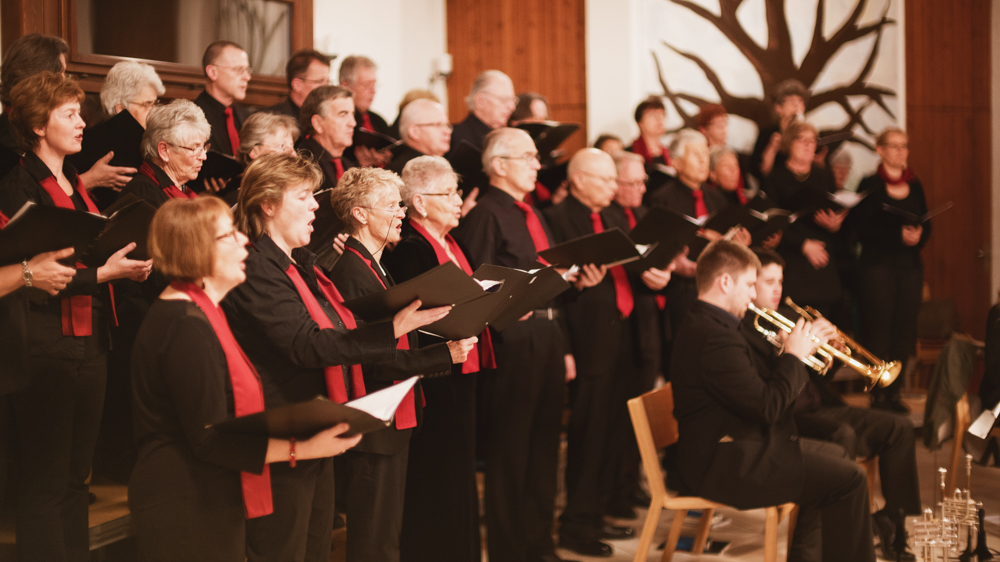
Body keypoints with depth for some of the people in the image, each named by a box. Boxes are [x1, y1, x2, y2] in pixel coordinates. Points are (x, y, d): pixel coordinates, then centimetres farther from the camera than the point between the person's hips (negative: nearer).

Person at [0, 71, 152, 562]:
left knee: (76, 473, 13)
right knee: (44, 480, -2)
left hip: (90, 339, 8)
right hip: (46, 344, -8)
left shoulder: (75, 184, 15)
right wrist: (102, 273, -22)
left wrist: (126, 263, 5)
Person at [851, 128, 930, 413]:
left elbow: (926, 225, 13)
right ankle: (878, 394, 0)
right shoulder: (870, 185, -3)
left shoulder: (915, 186, 13)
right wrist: (898, 235, -20)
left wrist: (918, 236, -10)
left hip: (910, 264, 5)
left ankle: (894, 392, 10)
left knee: (904, 330, 2)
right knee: (878, 329, -6)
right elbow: (861, 227, -10)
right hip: (877, 264, -5)